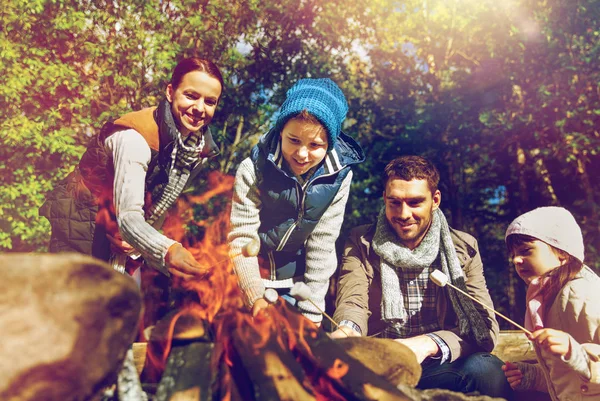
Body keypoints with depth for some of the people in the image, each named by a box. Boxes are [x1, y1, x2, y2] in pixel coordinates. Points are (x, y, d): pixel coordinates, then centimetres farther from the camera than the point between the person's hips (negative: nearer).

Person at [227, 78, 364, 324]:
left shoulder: (339, 176, -16)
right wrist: (255, 297, -26)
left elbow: (322, 243, -11)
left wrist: (311, 309, -10)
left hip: (297, 275, 2)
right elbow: (241, 237, -19)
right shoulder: (253, 171, -24)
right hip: (250, 275, -2)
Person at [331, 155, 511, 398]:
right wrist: (347, 329, -35)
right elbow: (352, 303, -9)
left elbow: (485, 327, -6)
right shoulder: (361, 243, 4)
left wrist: (429, 344, -27)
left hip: (439, 369, 2)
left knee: (487, 368, -30)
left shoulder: (463, 248, 4)